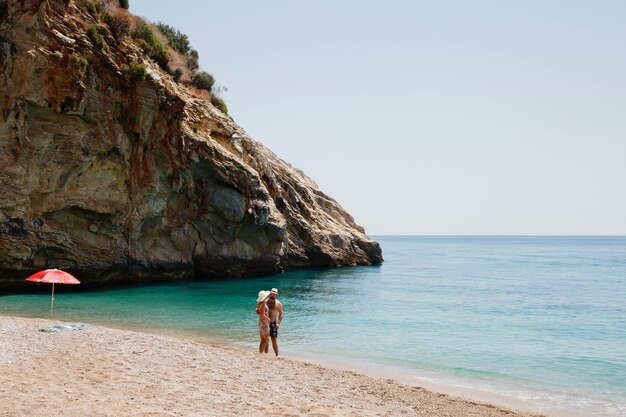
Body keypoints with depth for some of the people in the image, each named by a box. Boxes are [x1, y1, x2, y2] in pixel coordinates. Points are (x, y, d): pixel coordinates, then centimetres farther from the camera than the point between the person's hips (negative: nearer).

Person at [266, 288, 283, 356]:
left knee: (274, 340, -7)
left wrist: (278, 323, -11)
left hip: (273, 323, -2)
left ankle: (277, 355, 0)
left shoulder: (278, 304, -1)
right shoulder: (265, 302, 3)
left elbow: (281, 314, 2)